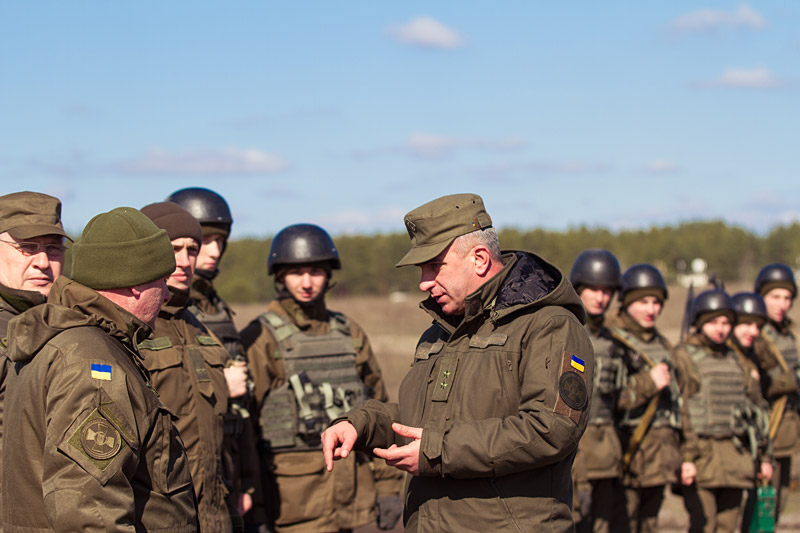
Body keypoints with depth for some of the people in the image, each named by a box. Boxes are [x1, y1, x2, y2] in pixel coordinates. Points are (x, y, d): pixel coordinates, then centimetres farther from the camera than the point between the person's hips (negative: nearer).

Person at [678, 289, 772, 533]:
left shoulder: (735, 360, 18)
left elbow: (754, 409, 21)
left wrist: (763, 456, 17)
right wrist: (686, 457, -19)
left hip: (736, 458, 6)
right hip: (702, 455, -6)